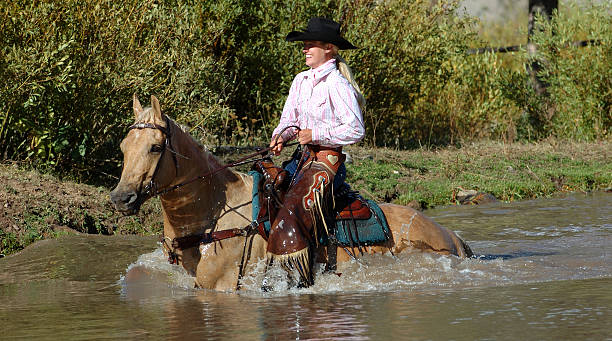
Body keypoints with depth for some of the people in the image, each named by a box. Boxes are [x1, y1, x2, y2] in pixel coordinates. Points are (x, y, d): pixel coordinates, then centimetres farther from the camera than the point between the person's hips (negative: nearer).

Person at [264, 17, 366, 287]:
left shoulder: (337, 85, -12)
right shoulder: (301, 81, 13)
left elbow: (356, 130, -17)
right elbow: (289, 119, 16)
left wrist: (316, 134, -18)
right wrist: (280, 136, -6)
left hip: (327, 160, -9)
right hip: (302, 157, 9)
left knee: (291, 213, -24)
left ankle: (303, 282, -23)